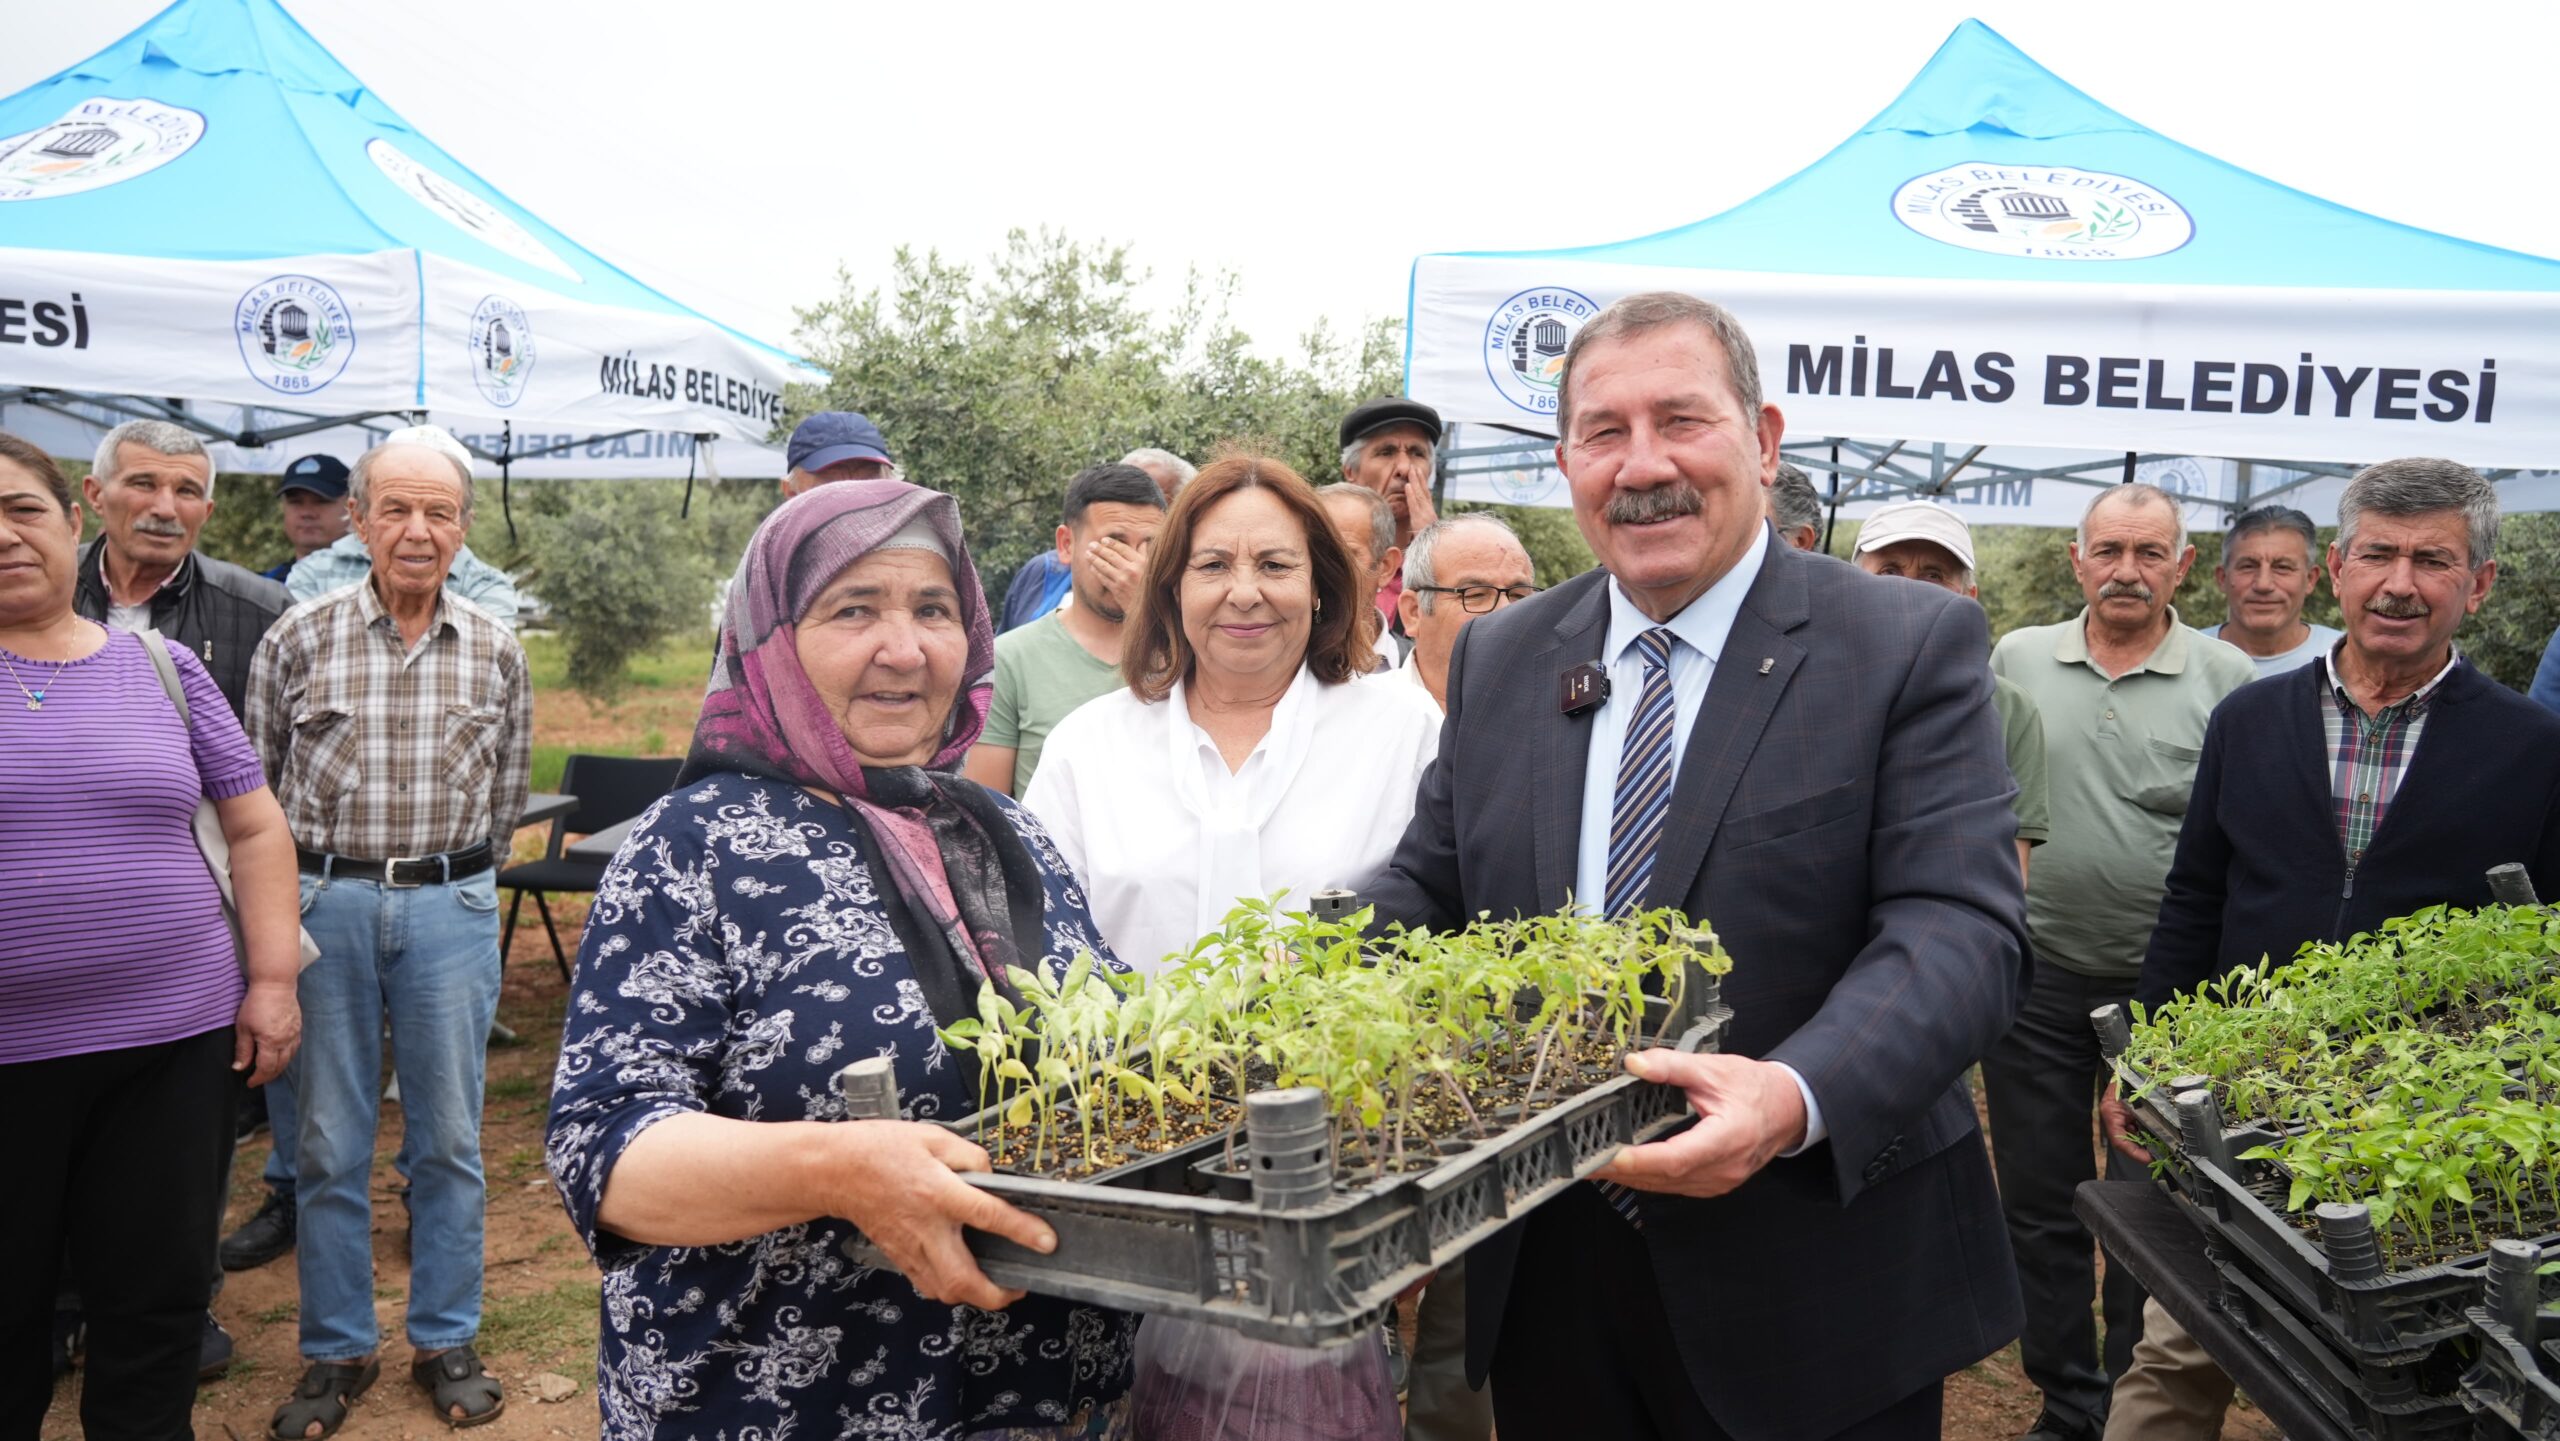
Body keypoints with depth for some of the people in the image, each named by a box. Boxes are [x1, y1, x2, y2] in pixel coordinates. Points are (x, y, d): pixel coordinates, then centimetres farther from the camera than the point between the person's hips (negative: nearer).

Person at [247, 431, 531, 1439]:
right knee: (328, 1141, 7)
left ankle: (445, 1342, 22)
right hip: (325, 902, 0)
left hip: (452, 909, 1)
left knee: (448, 1138, 8)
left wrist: (458, 880, 12)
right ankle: (336, 1350, 22)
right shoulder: (299, 639, -1)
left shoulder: (496, 653, 3)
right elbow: (256, 782, 7)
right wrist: (308, 883, 7)